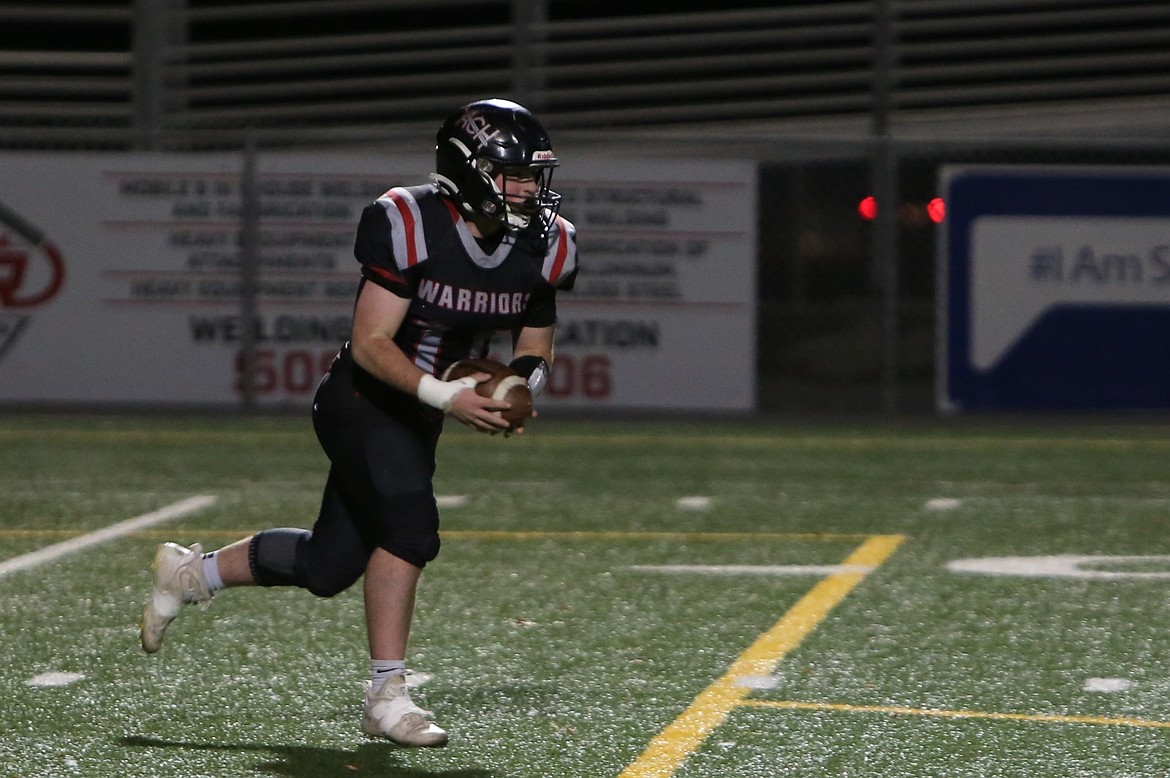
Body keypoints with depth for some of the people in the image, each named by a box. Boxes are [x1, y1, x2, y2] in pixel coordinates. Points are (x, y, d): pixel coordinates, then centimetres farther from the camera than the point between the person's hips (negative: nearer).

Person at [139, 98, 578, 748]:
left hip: (416, 419, 7)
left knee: (328, 567, 10)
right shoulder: (410, 225, -22)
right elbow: (370, 344, -22)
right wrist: (445, 395, -33)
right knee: (409, 526, -25)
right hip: (362, 401, -7)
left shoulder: (544, 247, -3)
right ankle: (386, 697, -14)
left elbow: (534, 349, 9)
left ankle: (191, 573, 33)